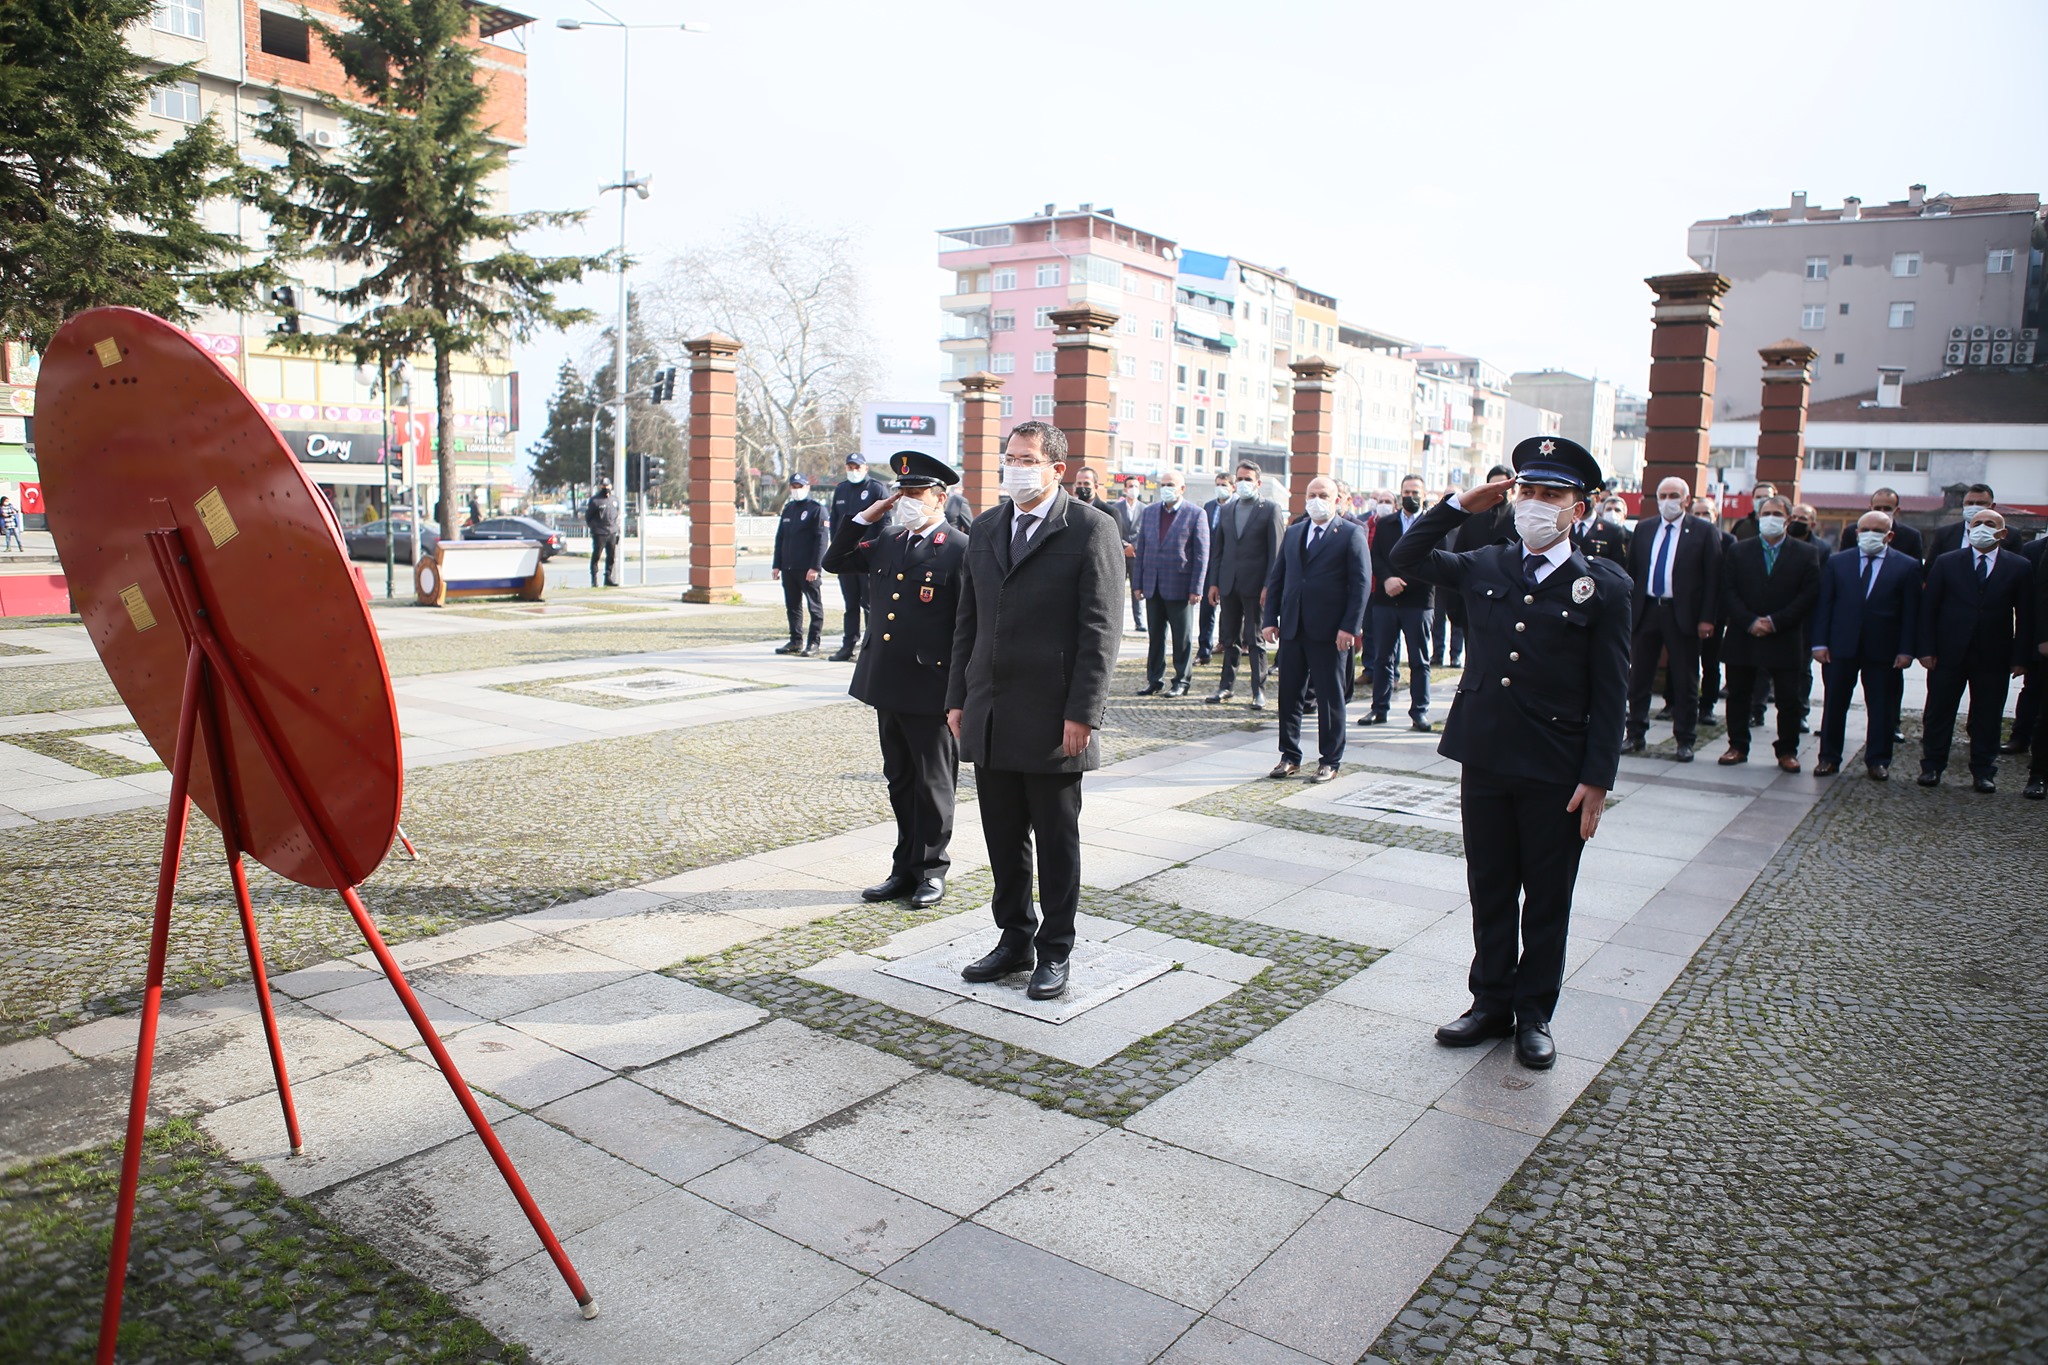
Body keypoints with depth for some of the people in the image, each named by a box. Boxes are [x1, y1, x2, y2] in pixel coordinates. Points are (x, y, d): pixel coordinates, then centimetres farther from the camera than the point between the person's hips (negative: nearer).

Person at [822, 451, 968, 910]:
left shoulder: (961, 550, -9)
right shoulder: (886, 542, 11)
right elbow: (834, 562, 17)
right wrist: (865, 517, 5)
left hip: (931, 689, -7)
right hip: (887, 684, 7)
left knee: (933, 783, 5)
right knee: (900, 781, 15)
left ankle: (931, 871, 19)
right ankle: (905, 868, 26)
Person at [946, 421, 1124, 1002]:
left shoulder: (1090, 530, -6)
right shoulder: (985, 529, 13)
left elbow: (1102, 628, -11)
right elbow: (968, 620, 15)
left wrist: (1082, 713, -15)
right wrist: (958, 697, 10)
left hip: (1053, 719, -6)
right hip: (989, 716, 6)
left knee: (1056, 840, 7)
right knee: (1003, 837, 14)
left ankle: (1054, 952, 20)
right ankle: (1014, 939, 29)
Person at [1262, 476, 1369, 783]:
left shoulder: (1351, 534, -2)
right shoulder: (1293, 533, 14)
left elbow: (1362, 583, -7)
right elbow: (1276, 578, 14)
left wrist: (1350, 627, -14)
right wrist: (1270, 619, 5)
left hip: (1329, 631, -5)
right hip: (1292, 628, 5)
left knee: (1330, 697, 4)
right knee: (1289, 694, 8)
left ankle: (1330, 760, 14)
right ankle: (1290, 756, 19)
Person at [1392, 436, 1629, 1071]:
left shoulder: (1603, 587, -4)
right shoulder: (1483, 567, 6)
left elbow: (1610, 695, -5)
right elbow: (1405, 559, 12)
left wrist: (1597, 780, -10)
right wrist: (1459, 506, 2)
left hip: (1557, 773, -3)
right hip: (1484, 759, 3)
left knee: (1547, 900, 10)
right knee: (1490, 892, 14)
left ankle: (1535, 1014, 25)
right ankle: (1491, 1002, 28)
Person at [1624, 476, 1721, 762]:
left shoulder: (1704, 532, -2)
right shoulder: (1643, 530, 9)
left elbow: (1713, 578, -4)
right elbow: (1631, 572, 10)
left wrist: (1707, 618, -10)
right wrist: (1627, 610, 3)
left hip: (1682, 615, -3)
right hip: (1646, 610, 3)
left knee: (1685, 682, 4)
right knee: (1639, 677, 8)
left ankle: (1685, 740, 13)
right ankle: (1635, 735, 18)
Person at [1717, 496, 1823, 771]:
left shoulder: (1806, 555, 3)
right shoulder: (1739, 551, 6)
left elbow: (1809, 596, -5)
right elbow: (1728, 591, -1)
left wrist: (1775, 622, -14)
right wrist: (1749, 622, -14)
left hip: (1785, 640, -1)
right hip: (1743, 637, 1)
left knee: (1789, 699, 2)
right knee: (1738, 696, 7)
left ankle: (1787, 751, 14)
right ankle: (1738, 746, 17)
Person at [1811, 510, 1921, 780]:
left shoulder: (1907, 566, 2)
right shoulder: (1836, 562, 6)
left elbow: (1911, 612, 0)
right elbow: (1822, 604, 4)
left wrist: (1907, 650, -6)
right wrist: (1819, 643, -4)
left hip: (1884, 649, -1)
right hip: (1840, 646, 1)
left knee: (1882, 708, 6)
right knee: (1834, 704, 6)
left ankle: (1878, 761, 17)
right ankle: (1829, 757, 15)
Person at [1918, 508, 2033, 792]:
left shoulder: (2019, 568, 3)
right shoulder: (1946, 562, 3)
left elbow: (2025, 617, 3)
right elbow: (1928, 608, 2)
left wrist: (2019, 658, -3)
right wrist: (1927, 649, -5)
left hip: (1993, 657, 0)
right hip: (1948, 652, 0)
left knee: (1987, 717, 7)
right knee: (1938, 713, 5)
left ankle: (1984, 771, 17)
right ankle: (1932, 766, 16)